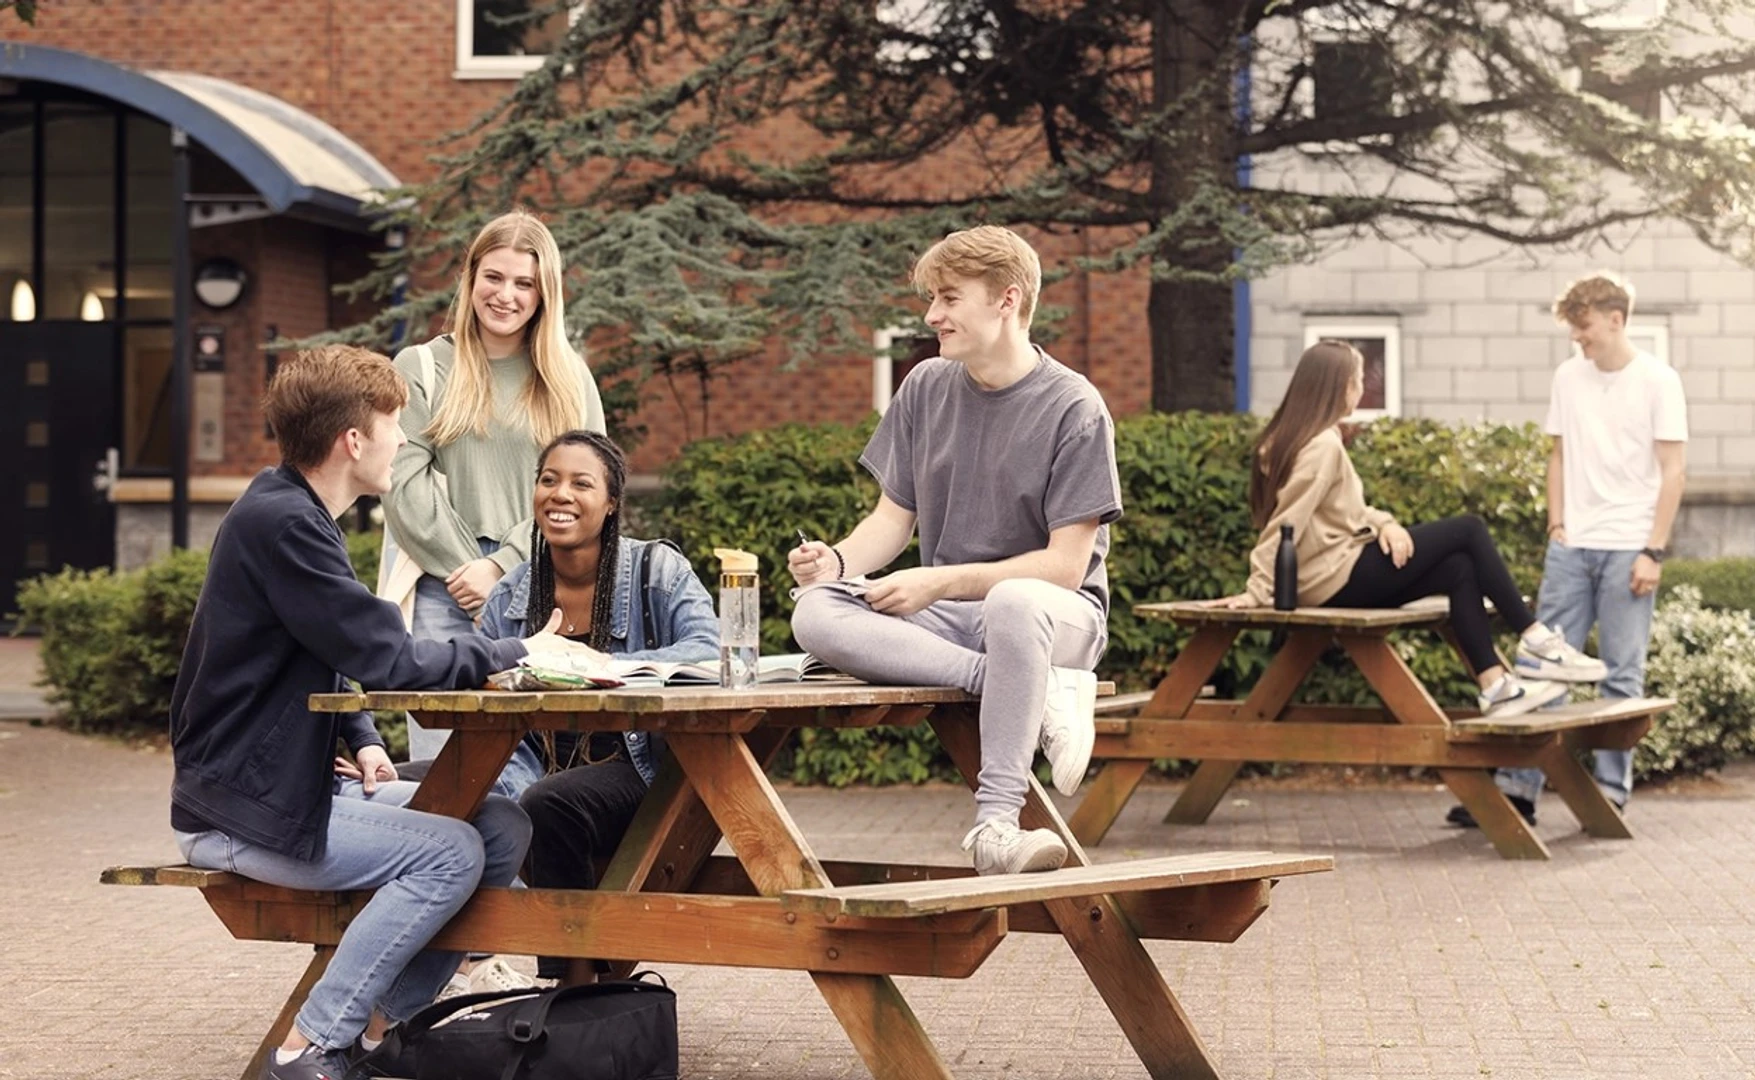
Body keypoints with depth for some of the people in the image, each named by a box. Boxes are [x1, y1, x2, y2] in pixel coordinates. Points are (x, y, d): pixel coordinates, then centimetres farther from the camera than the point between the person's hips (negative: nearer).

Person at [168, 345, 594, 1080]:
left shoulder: (295, 512, 11)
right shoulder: (280, 521, -20)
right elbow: (387, 659, -23)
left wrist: (361, 740, 1)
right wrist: (516, 655, -10)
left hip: (292, 779, 10)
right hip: (239, 809, -10)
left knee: (503, 826, 0)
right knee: (450, 852, -23)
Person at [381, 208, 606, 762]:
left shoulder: (569, 380, 13)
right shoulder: (421, 368, 9)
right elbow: (406, 487, 0)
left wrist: (503, 567, -7)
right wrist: (468, 570, -8)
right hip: (444, 597, -1)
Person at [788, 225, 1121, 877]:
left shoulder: (1073, 410, -8)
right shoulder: (926, 389, 8)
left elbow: (1065, 564, -12)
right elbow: (893, 517, 11)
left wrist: (942, 582, -19)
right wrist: (838, 561, -11)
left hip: (1058, 613, -5)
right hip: (945, 614, 5)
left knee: (1012, 604, -42)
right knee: (817, 617, -26)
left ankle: (995, 821, -39)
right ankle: (1040, 688, -29)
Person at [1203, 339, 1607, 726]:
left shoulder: (1293, 436, 14)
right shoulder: (1322, 445, -17)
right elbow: (1287, 523, -23)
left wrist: (1385, 524, -2)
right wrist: (1258, 593, -25)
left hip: (1329, 579, 10)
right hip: (1340, 578, -10)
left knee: (1460, 569, 11)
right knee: (1468, 531, -3)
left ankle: (1494, 685, 7)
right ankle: (1536, 641, 3)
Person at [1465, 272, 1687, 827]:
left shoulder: (1657, 381, -4)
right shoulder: (1568, 377, 8)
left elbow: (1673, 471, -5)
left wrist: (1653, 552, -10)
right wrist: (1557, 525, 6)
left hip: (1628, 548, -4)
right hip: (1572, 546, 4)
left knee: (1622, 675, 2)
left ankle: (1610, 791, 10)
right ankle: (1517, 788, 4)